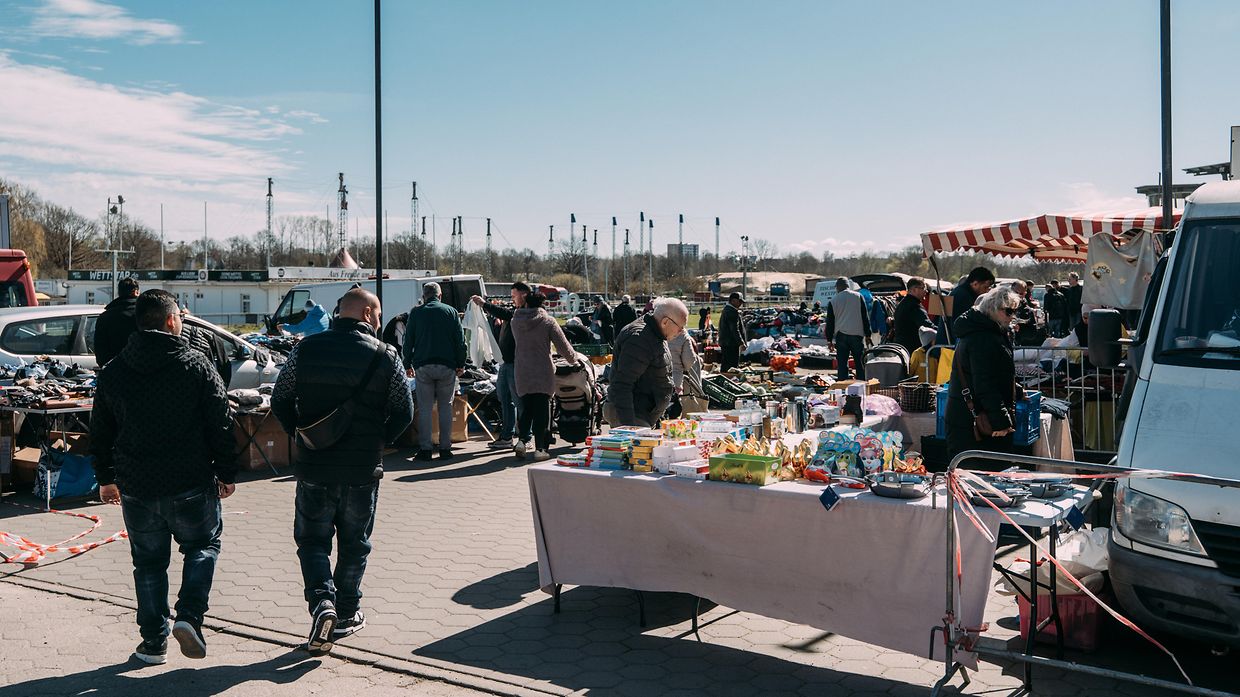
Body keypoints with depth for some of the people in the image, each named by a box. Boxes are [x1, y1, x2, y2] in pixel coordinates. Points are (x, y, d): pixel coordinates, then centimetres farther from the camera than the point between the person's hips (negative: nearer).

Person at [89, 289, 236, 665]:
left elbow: (100, 433, 12)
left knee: (149, 562, 14)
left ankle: (154, 641, 17)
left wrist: (105, 478, 23)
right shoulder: (197, 365, -7)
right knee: (203, 545, 17)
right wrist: (227, 473, 3)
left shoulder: (112, 372, 5)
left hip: (137, 488, 3)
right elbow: (221, 425, -6)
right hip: (191, 485, -3)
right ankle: (189, 615, -2)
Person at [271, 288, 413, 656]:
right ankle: (347, 614, 22)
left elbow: (280, 400, 2)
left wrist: (300, 434, 14)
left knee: (312, 539, 14)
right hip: (363, 469, -1)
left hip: (314, 465, 1)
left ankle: (322, 601, -6)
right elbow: (403, 412, -4)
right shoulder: (386, 356, -6)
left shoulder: (306, 349, -1)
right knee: (354, 543, 15)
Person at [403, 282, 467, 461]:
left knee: (424, 408, 3)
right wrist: (461, 364, 10)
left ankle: (425, 448, 1)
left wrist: (408, 364, 14)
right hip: (447, 366, 0)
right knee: (445, 406, 7)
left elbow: (408, 341, 6)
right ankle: (445, 448, 6)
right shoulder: (451, 311, 5)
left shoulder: (415, 312, 5)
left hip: (422, 366, 0)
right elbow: (460, 340, 4)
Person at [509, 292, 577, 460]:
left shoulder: (516, 321, 4)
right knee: (542, 410, 3)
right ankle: (540, 448, 2)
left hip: (522, 374, 3)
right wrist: (574, 357, 14)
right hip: (543, 373, -3)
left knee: (526, 409, 15)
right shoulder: (548, 321, -6)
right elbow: (563, 346, -4)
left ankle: (522, 440, -2)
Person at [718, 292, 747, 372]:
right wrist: (741, 342, -17)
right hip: (731, 343, -11)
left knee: (725, 365, 14)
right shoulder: (733, 312, -16)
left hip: (724, 342, 11)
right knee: (732, 365, -9)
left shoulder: (726, 310, 18)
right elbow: (735, 329, -21)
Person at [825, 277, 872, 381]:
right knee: (860, 363, 6)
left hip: (841, 335, 0)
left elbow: (830, 322, 8)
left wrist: (829, 340, 14)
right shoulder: (858, 296, 4)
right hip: (857, 334, 0)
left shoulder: (833, 301, 5)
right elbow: (865, 317, 4)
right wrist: (867, 335, 8)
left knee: (842, 364, 4)